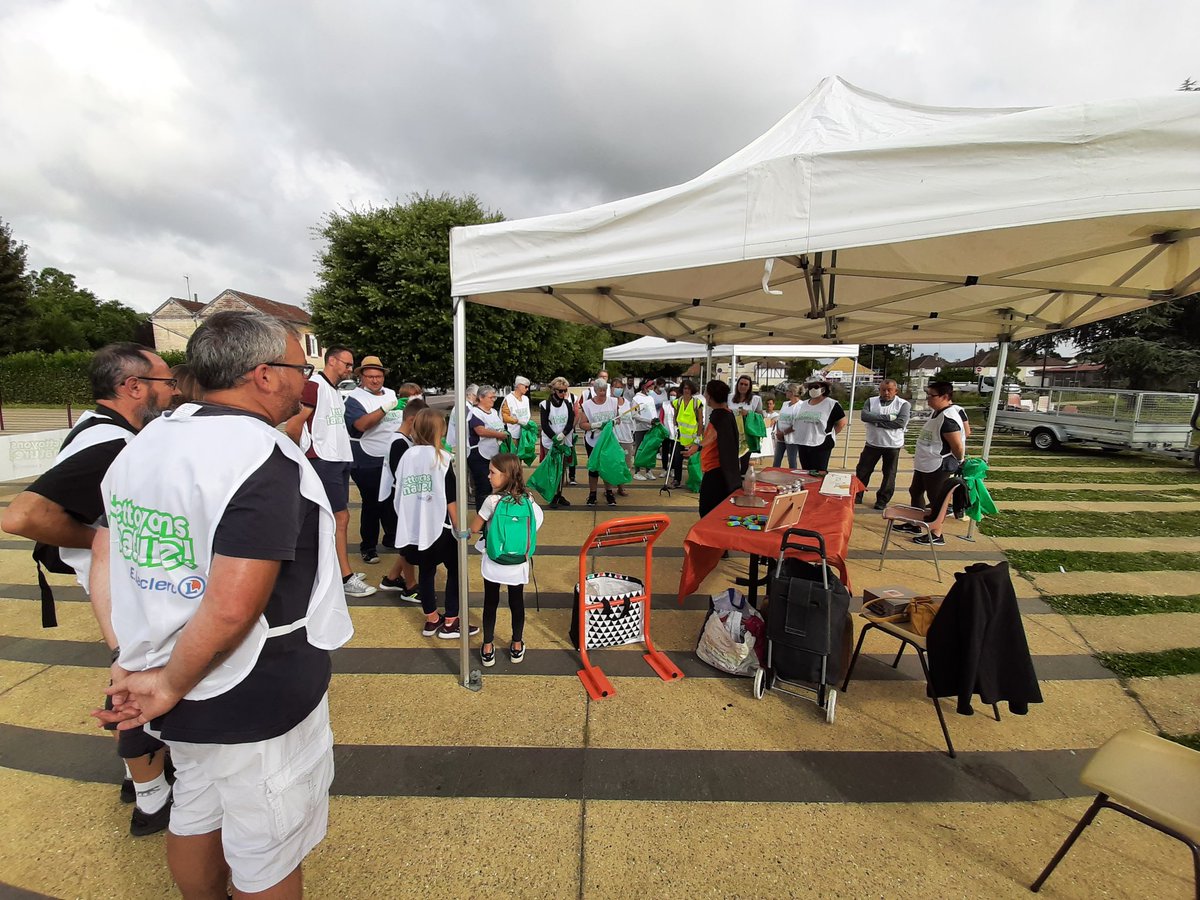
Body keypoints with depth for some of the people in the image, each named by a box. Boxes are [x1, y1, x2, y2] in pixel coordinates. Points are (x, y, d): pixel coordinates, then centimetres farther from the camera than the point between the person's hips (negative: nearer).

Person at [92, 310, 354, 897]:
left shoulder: (147, 441, 3)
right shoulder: (264, 458, -25)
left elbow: (104, 559, 8)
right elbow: (232, 607, -29)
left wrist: (131, 659, 4)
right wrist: (170, 687, -13)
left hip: (185, 697, 8)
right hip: (256, 706, -8)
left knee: (195, 815, 30)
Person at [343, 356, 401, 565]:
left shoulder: (391, 394, 9)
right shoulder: (354, 398, -11)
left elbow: (403, 420, 20)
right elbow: (361, 424, -28)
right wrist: (385, 408, -33)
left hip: (394, 460, 6)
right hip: (368, 463, -6)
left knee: (393, 501, 16)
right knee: (371, 504, 2)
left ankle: (391, 538, 33)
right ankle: (368, 547, 16)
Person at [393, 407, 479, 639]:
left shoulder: (406, 456, 3)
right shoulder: (441, 458, -10)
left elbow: (400, 495, 8)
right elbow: (450, 499, -10)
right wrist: (458, 528, -1)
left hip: (413, 529, 5)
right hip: (438, 528, -5)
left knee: (425, 571, 18)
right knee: (455, 569, 11)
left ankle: (432, 620, 29)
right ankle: (450, 623, 14)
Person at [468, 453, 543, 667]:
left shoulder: (492, 500, -19)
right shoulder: (528, 498, -9)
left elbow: (473, 528, -9)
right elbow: (536, 525, 3)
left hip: (493, 562, -2)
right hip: (518, 563, 3)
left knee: (490, 603, 14)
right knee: (517, 602, 17)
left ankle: (488, 649, 25)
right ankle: (517, 646, 31)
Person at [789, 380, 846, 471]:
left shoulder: (832, 404, -8)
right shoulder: (803, 404, 11)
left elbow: (842, 422, -5)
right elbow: (795, 423, 22)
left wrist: (830, 435, -3)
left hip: (821, 446, -6)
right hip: (802, 445, 6)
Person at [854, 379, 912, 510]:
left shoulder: (903, 404, -6)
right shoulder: (871, 401, 1)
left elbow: (901, 422, -21)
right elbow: (864, 416, -17)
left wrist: (876, 421, -18)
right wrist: (887, 417, -22)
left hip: (892, 445, -2)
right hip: (872, 443, 2)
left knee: (889, 475, 8)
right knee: (862, 471, 8)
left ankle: (882, 500, 22)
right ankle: (857, 496, 23)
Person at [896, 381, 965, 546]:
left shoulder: (948, 419, -24)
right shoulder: (937, 413, 7)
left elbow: (958, 447, -21)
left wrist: (958, 465, -6)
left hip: (938, 467, -10)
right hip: (925, 465, 10)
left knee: (936, 500, 2)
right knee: (915, 492, 21)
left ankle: (936, 535, 16)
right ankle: (915, 524, 37)